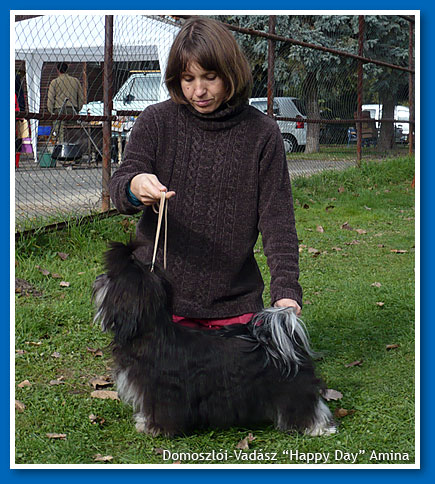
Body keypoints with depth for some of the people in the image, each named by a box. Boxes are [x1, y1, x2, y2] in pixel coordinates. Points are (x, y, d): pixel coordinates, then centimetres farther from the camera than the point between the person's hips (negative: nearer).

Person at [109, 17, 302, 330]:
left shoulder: (262, 134, -2)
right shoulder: (157, 121, 0)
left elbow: (277, 217, -3)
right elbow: (119, 184, -9)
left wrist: (286, 288, -17)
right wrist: (134, 188, -34)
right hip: (160, 294, 0)